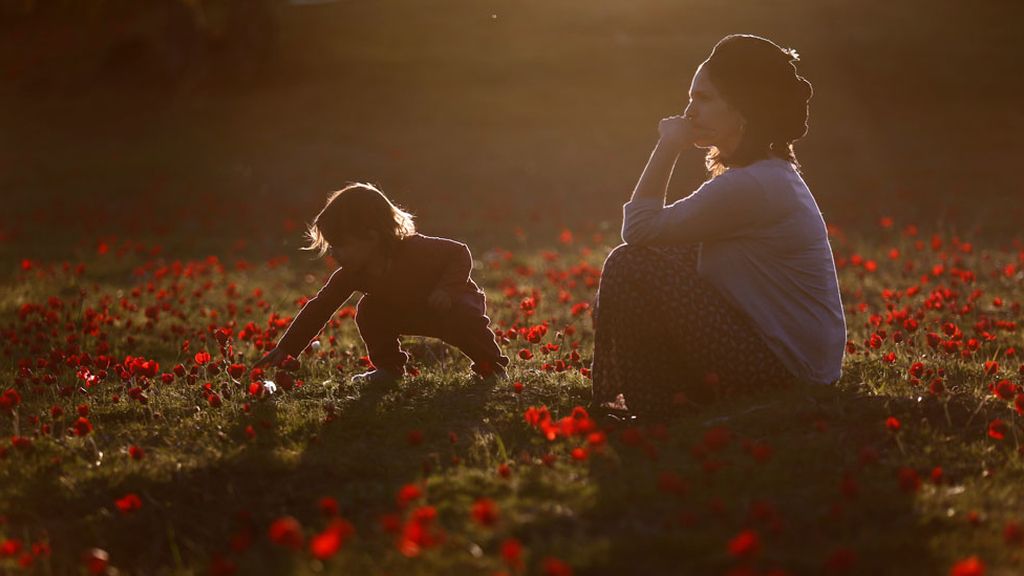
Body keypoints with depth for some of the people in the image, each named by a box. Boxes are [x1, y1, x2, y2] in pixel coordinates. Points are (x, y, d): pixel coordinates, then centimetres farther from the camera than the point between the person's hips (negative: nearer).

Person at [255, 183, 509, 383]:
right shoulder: (352, 274, -17)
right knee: (367, 312, -9)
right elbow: (319, 308, -14)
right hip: (412, 313, 6)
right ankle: (389, 368, 5)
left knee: (463, 319, -38)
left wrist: (445, 288, -41)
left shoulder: (416, 250, -34)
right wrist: (285, 348, -19)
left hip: (455, 300, -6)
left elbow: (460, 253, -25)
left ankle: (491, 365, -15)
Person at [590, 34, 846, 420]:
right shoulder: (771, 173, 12)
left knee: (631, 267, -13)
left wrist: (669, 146, -9)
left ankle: (653, 415, 0)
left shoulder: (749, 186, -21)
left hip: (788, 370, -10)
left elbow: (638, 228, -15)